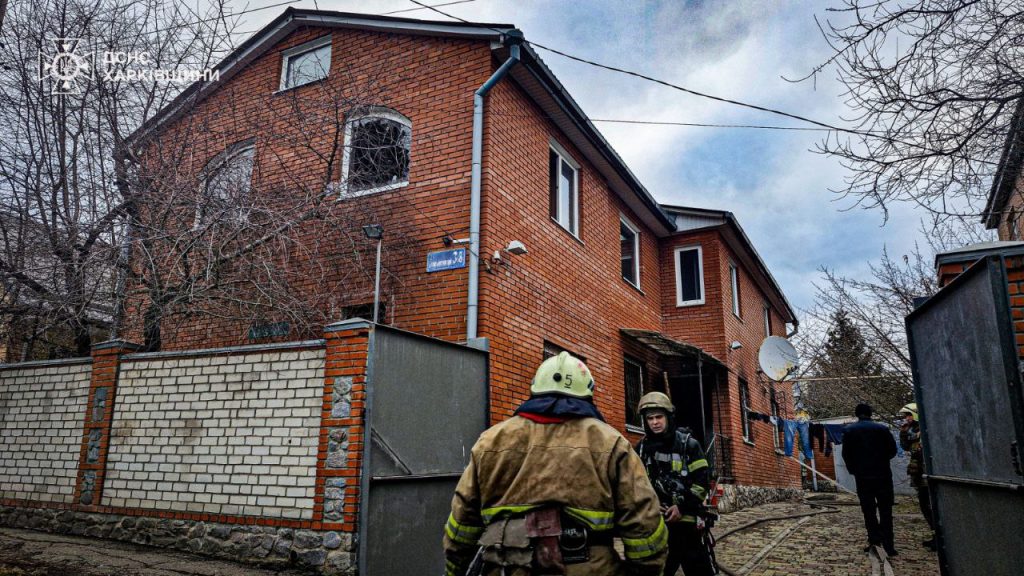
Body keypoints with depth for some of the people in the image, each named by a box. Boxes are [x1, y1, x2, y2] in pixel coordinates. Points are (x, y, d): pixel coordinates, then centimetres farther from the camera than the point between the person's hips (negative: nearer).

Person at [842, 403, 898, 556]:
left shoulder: (849, 430, -1)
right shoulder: (882, 428, -2)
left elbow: (846, 453, -2)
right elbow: (892, 450, 3)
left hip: (862, 476, 0)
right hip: (883, 475, 0)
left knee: (868, 510, 10)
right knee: (885, 510, 6)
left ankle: (874, 538, 3)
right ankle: (888, 544, 3)